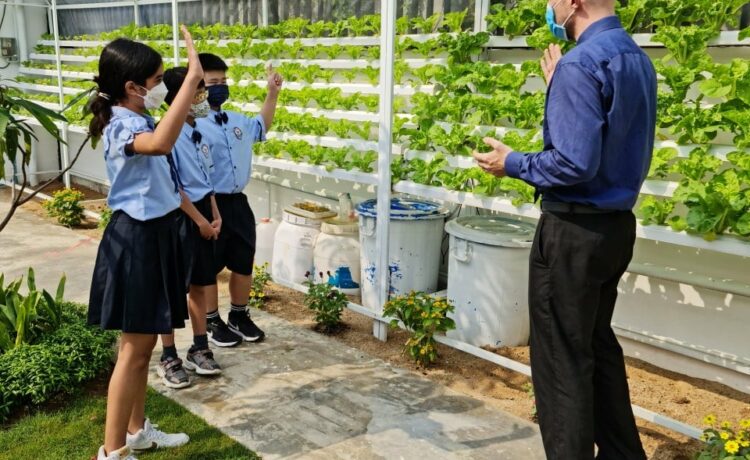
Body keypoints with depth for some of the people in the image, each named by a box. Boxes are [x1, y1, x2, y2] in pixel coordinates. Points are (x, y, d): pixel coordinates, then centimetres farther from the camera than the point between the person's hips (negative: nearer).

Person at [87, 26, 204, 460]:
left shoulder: (141, 121, 9)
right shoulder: (122, 126, -21)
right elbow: (160, 144, -47)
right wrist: (193, 76, -45)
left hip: (158, 233, 10)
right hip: (136, 239, -10)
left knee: (145, 343, 18)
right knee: (134, 348, -1)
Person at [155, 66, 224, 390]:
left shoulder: (198, 132, 9)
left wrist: (215, 216, 8)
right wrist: (200, 220, -14)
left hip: (203, 214, 8)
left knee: (200, 285, 15)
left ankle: (199, 348, 29)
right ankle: (168, 357, 15)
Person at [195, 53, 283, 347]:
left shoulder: (238, 121, 9)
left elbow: (261, 127, 31)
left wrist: (272, 93, 25)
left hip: (238, 203, 7)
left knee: (244, 265, 17)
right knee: (209, 268, 9)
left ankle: (239, 316, 36)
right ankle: (212, 322, 26)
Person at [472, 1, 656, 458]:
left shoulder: (580, 64, -19)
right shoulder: (637, 59, 10)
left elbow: (574, 164, -25)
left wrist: (513, 163, -9)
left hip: (574, 230, -9)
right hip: (616, 224, 10)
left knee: (563, 359, 5)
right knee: (598, 345, 22)